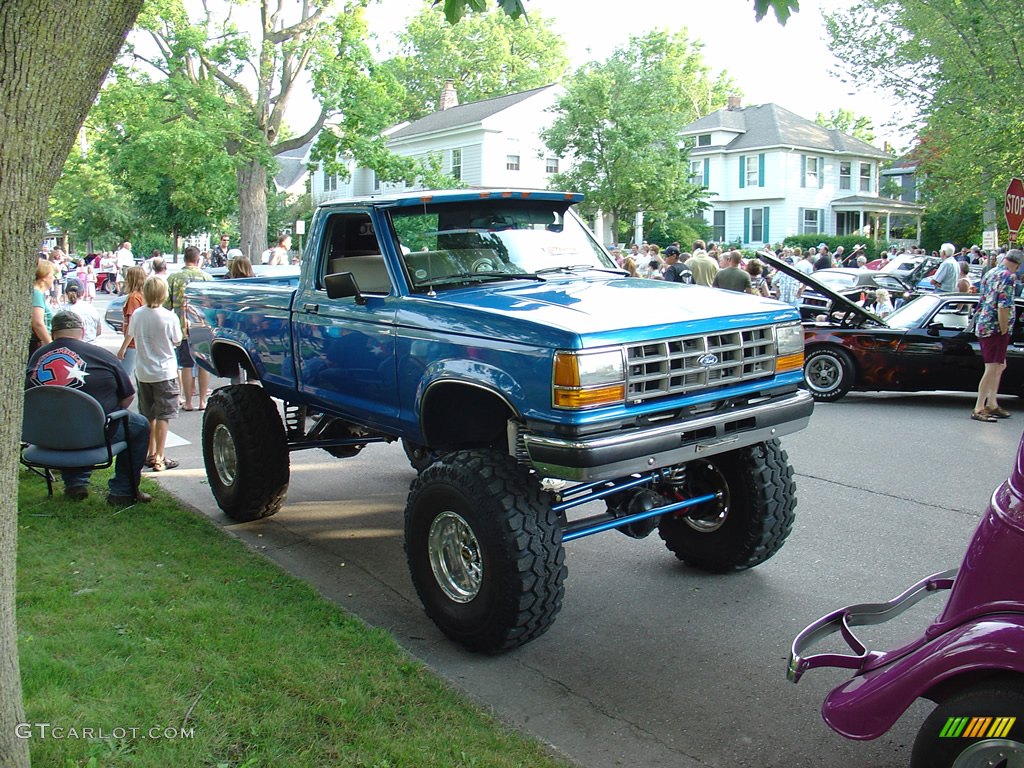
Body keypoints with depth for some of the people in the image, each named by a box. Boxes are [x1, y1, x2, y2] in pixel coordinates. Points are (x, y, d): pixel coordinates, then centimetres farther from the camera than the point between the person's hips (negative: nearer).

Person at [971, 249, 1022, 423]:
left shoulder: (989, 274, 15)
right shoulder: (1008, 276, -11)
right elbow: (1003, 306, -21)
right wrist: (1004, 330, -14)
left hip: (983, 325, 9)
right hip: (996, 329, -9)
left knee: (1000, 366, 19)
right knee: (993, 368, -7)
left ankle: (992, 405, 24)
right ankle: (978, 409, -7)